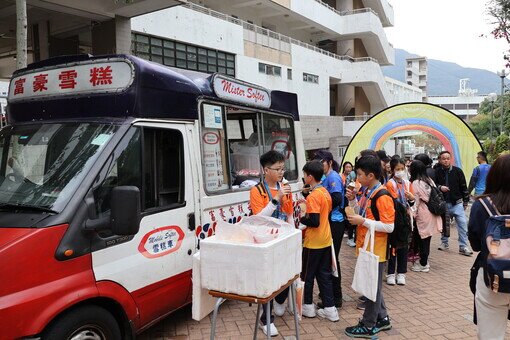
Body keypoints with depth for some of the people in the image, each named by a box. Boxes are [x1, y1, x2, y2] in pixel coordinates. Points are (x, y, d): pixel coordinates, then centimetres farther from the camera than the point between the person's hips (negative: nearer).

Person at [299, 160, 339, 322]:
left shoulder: (312, 196, -20)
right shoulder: (325, 192, 6)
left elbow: (314, 222, -25)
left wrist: (301, 219, -9)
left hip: (313, 243, -8)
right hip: (326, 240, 8)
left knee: (308, 275, 9)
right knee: (324, 274, 13)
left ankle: (308, 306, 22)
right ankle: (329, 308, 16)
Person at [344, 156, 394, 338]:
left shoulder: (383, 197, -21)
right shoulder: (367, 192, 7)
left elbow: (389, 226, -23)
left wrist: (362, 221, -24)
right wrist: (352, 200, 1)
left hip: (376, 250, -9)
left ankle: (368, 326, 17)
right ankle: (382, 319, 34)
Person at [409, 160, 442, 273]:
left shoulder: (415, 183, -12)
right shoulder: (430, 180, 7)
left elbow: (416, 201, -11)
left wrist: (413, 214, -2)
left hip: (423, 215, -6)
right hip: (432, 213, 6)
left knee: (422, 239, 4)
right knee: (427, 238, 14)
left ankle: (423, 264, 12)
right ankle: (424, 260, 25)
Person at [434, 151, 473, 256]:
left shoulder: (457, 171, -3)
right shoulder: (437, 172, -5)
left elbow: (463, 187, 3)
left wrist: (465, 202, 5)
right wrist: (439, 187, -16)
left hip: (457, 203, 0)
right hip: (443, 203, 1)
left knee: (462, 223, -6)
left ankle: (463, 246, 2)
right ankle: (444, 243, 29)